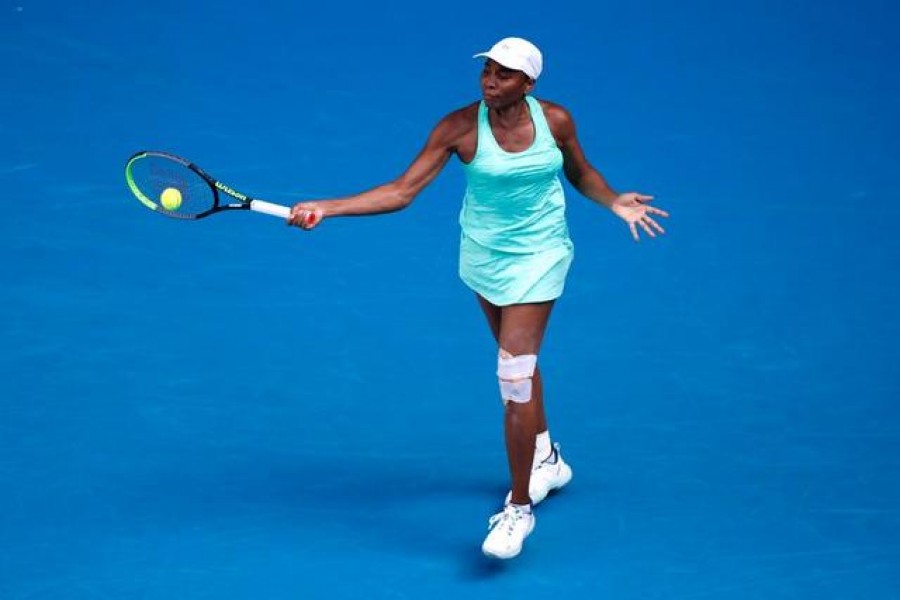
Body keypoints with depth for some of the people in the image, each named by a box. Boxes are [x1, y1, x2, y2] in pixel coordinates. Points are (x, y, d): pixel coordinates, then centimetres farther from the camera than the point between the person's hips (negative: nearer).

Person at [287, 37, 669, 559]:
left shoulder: (556, 120, -14)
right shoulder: (459, 128, -17)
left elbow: (580, 173, 7)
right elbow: (402, 191, -19)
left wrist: (615, 202, -10)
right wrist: (326, 208, -29)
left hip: (537, 257, -2)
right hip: (484, 255, 2)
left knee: (515, 375, -12)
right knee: (518, 359, 20)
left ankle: (519, 507, -3)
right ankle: (546, 458, 46)